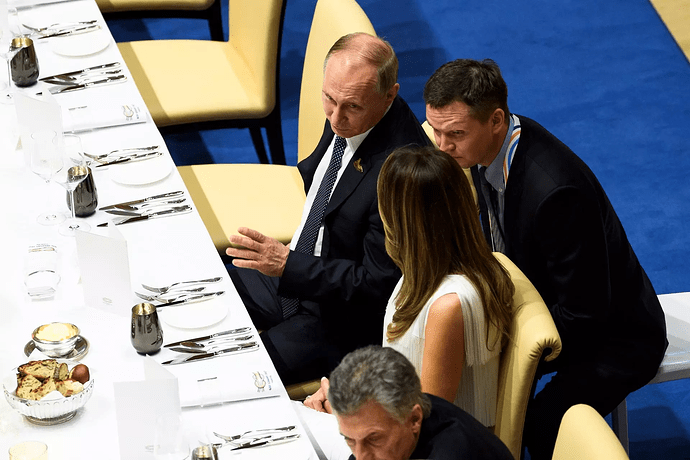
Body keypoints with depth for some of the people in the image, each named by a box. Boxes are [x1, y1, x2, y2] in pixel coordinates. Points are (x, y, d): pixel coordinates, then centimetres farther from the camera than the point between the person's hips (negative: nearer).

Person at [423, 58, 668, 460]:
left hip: (614, 338, -9)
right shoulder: (490, 147, -7)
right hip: (545, 306, 9)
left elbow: (584, 315, -27)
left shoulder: (555, 189, -35)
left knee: (542, 427, -30)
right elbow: (499, 246, 11)